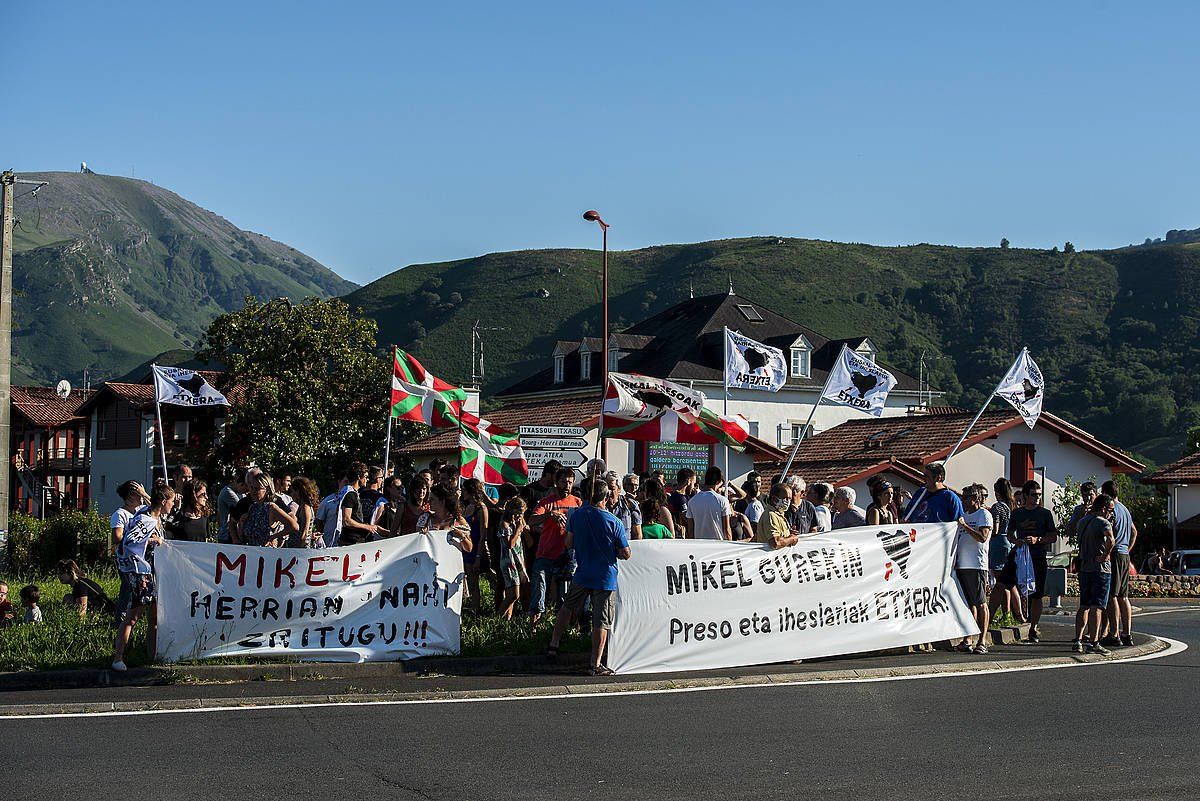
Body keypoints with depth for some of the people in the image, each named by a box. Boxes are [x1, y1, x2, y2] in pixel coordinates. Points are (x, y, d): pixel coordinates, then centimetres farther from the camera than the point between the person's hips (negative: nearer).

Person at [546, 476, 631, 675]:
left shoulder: (577, 515, -4)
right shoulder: (614, 522, -14)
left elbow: (569, 543, 5)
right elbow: (626, 554, -11)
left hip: (582, 574, 4)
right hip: (606, 577, -3)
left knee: (567, 609, 24)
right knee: (601, 621, 2)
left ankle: (553, 645, 30)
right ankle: (595, 665, 3)